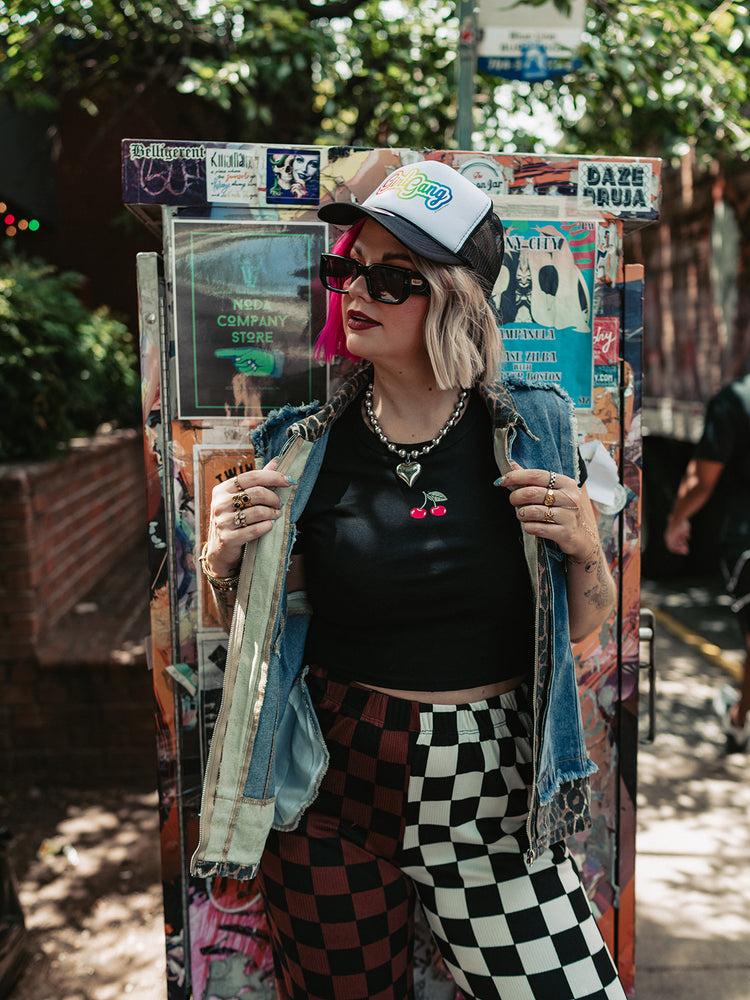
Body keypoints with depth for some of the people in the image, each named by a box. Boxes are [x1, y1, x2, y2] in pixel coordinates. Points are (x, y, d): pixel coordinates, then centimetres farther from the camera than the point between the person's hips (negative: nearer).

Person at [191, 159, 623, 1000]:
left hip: (493, 797, 0)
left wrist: (586, 550, -13)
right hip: (331, 792, 0)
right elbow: (264, 637, 6)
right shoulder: (301, 450, -3)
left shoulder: (530, 431, -3)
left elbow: (580, 628, 6)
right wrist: (226, 568, -12)